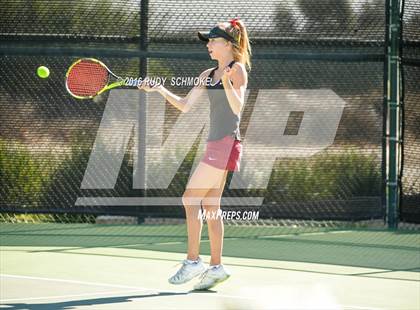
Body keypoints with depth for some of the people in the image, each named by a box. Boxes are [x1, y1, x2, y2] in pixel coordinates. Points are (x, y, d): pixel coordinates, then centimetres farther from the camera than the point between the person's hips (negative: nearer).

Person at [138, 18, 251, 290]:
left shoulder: (238, 69, -7)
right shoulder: (208, 75, 16)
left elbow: (237, 107, -18)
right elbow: (185, 105, 17)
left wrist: (227, 83, -34)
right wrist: (160, 90, 5)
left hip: (227, 143, -8)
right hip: (215, 144, 8)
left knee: (191, 198, -10)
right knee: (210, 206, 7)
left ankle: (193, 260, -7)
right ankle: (216, 267, 10)